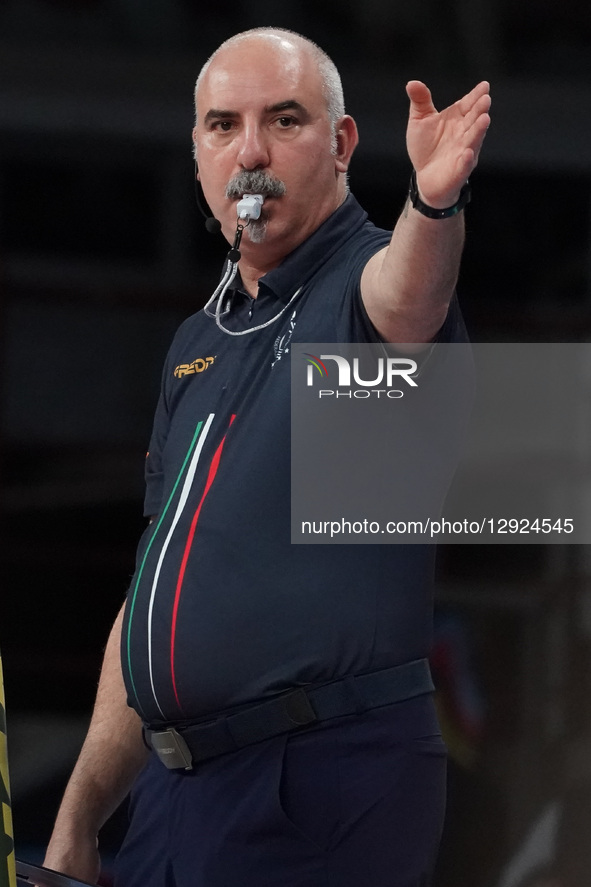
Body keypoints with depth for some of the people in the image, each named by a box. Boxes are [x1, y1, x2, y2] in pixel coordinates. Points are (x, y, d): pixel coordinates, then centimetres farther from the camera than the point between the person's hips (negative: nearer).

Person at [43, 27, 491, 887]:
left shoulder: (365, 278, -5)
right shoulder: (199, 341, 17)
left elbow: (404, 297, -33)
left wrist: (434, 202, -56)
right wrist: (78, 818, 17)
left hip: (325, 791, -7)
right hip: (174, 785, 7)